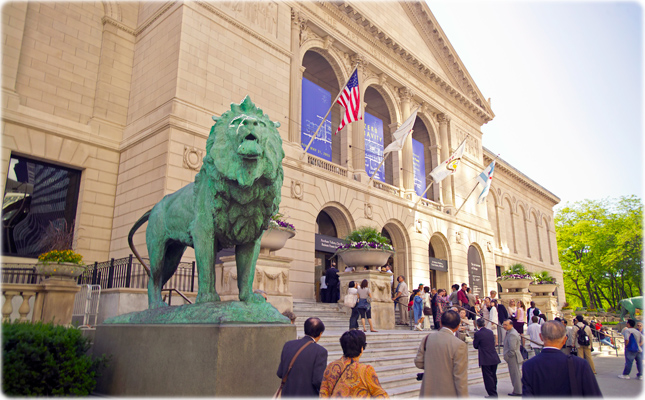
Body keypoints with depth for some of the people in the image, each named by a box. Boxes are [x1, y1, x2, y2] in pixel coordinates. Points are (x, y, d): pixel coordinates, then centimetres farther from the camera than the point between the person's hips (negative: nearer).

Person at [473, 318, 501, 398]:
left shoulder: (477, 333, -13)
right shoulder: (490, 332, 6)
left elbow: (475, 346, -4)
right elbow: (493, 342, 16)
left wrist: (473, 342, 15)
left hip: (485, 359, -7)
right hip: (494, 358, 7)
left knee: (488, 377, 1)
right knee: (493, 376, 18)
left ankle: (492, 394, 3)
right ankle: (494, 393, 29)